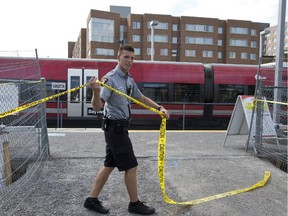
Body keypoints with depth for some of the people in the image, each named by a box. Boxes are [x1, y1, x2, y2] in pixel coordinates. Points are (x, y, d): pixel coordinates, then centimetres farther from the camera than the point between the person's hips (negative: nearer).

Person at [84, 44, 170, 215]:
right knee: (131, 166, 0)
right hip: (115, 127, -9)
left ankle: (92, 199, 25)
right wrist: (96, 91, -41)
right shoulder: (110, 79, -16)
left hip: (119, 128, 9)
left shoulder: (129, 80, 10)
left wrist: (159, 108, 10)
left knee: (109, 165, 14)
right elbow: (97, 107, -21)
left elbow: (141, 98, 21)